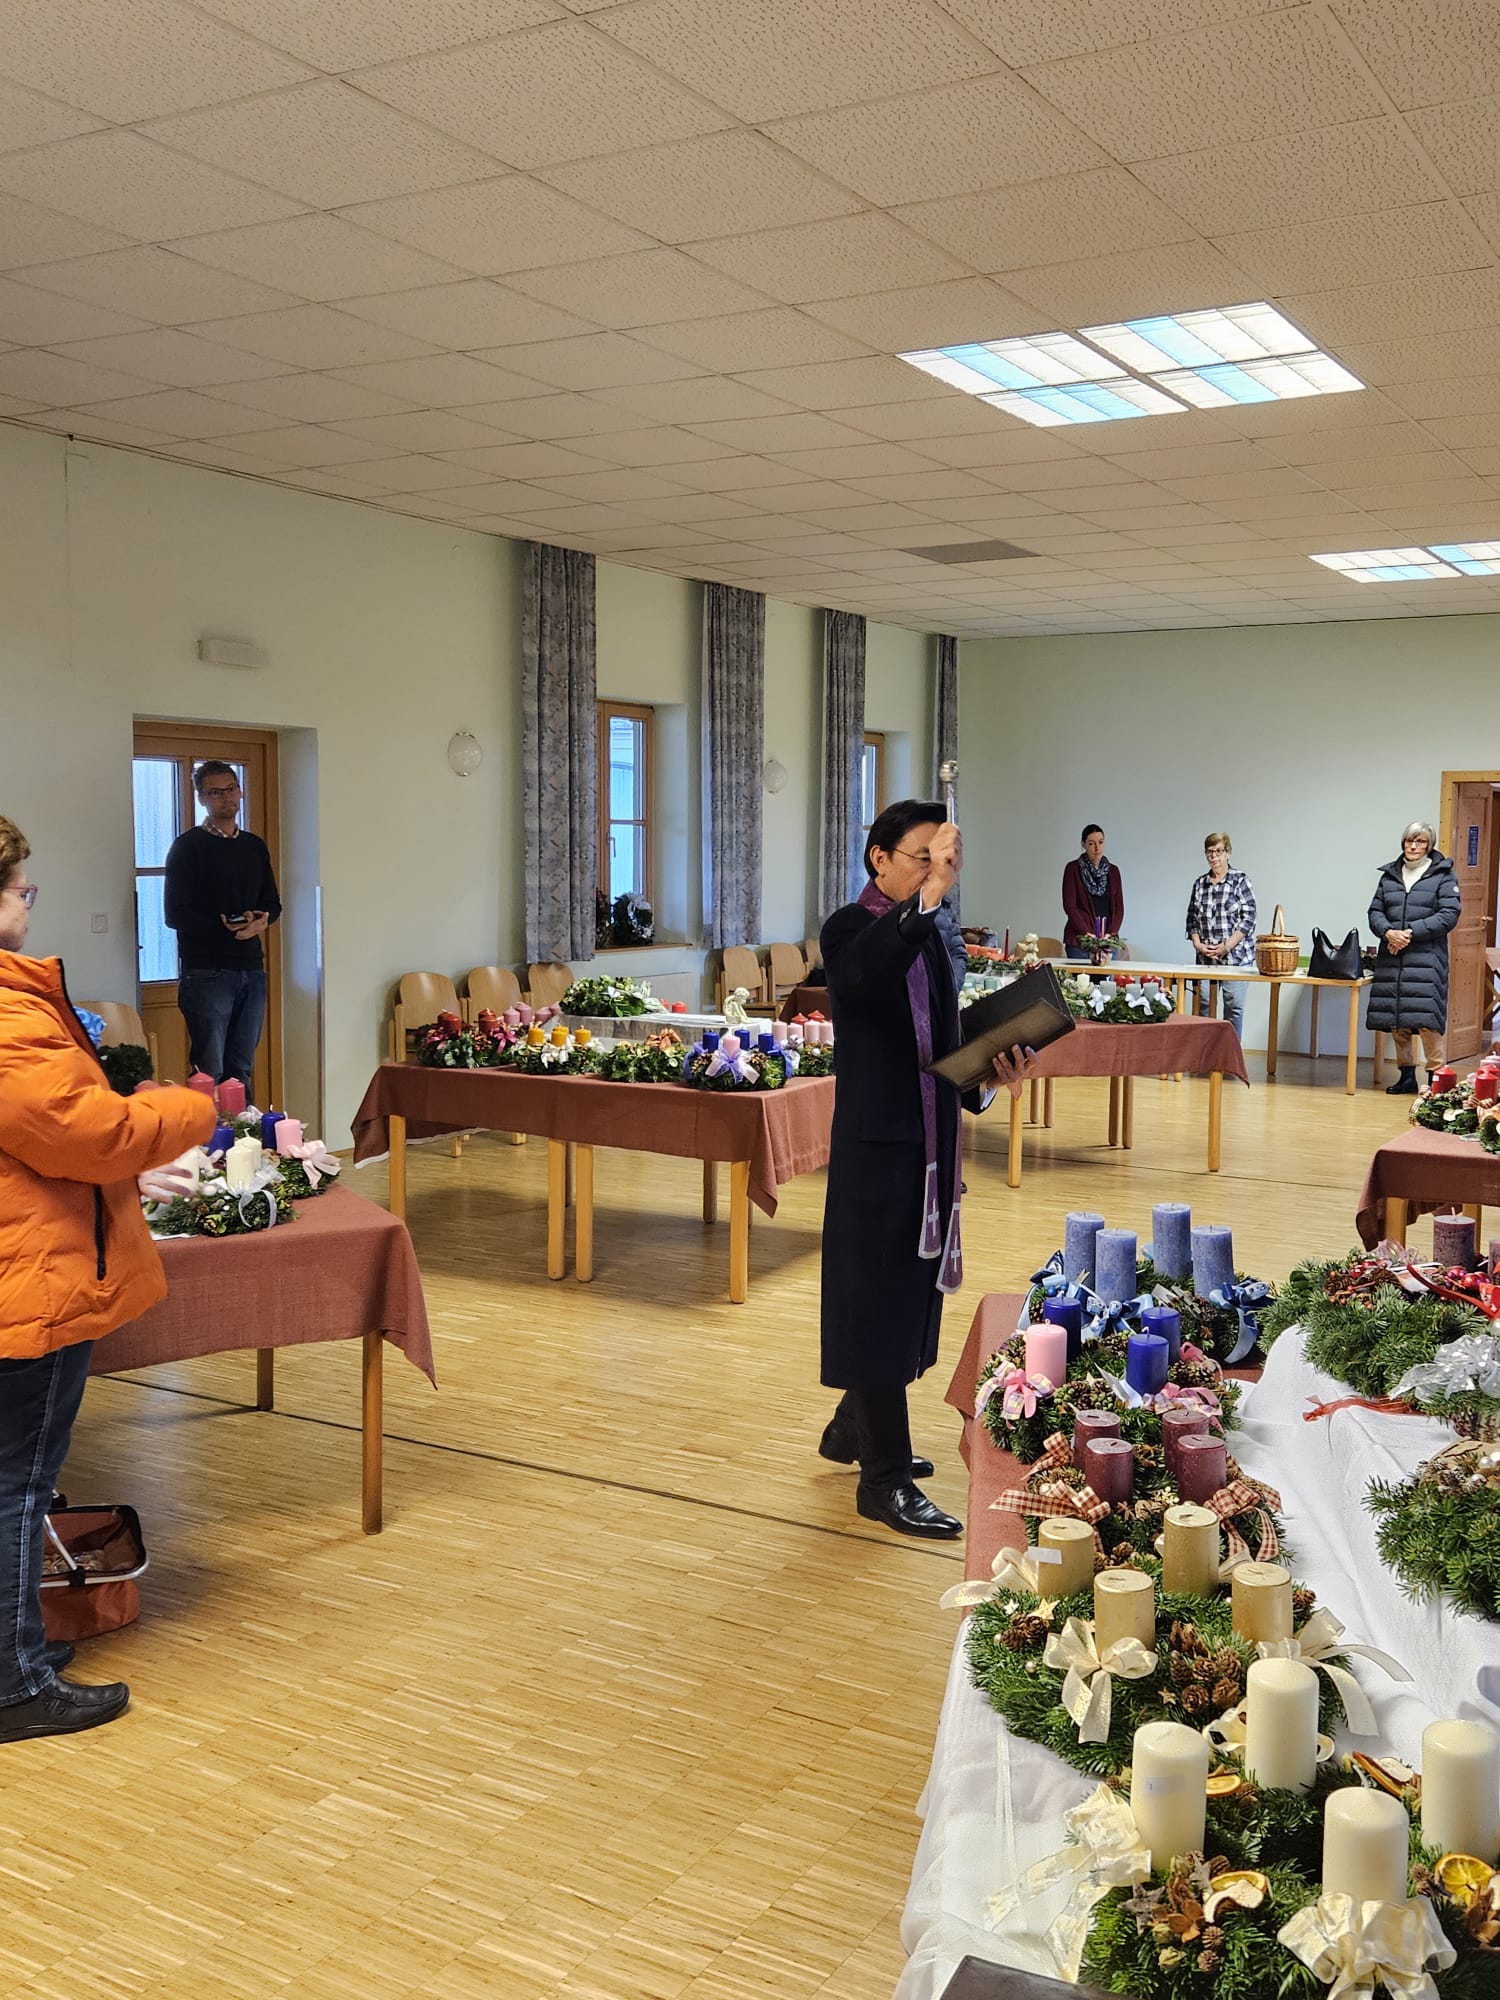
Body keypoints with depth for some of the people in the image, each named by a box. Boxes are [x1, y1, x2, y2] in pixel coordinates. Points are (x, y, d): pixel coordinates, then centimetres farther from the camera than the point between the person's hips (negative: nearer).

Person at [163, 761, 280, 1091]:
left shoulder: (255, 847, 15)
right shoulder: (188, 846, -2)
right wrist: (226, 929, -19)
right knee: (211, 1074, -8)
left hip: (251, 970, 6)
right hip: (206, 973, -6)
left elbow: (272, 903, 20)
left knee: (241, 1071, 9)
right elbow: (175, 914, -8)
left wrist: (263, 920, -4)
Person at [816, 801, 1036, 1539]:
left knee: (909, 1296, 17)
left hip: (928, 1146, 8)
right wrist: (930, 893, -42)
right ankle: (884, 1478, 6)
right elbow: (861, 976, -36)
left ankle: (853, 1430, 35)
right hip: (876, 1146, -8)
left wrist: (993, 1079, -3)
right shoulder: (851, 929, -10)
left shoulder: (929, 933, 12)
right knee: (878, 1301, -2)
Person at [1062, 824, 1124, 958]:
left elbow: (1119, 907, 9)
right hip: (1079, 940, -3)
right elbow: (1069, 905, -5)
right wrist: (1086, 933, -14)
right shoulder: (1073, 868, 1)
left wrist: (1111, 933, -7)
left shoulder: (1113, 871, 12)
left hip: (1108, 940, 3)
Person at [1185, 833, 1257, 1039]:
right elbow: (1192, 919, 13)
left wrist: (1226, 947, -13)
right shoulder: (1199, 884, 10)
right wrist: (1197, 944, -4)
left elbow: (1248, 919, -7)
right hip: (1205, 957, 3)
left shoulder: (1240, 881, -1)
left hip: (1236, 955, -3)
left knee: (1234, 1007, -1)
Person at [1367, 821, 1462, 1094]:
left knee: (1426, 1016, -13)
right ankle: (1406, 1075, 16)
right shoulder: (1389, 875, 14)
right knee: (1396, 1020, 6)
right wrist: (1388, 932, -10)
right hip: (1392, 957, 5)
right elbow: (1375, 911, 12)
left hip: (1426, 959, -5)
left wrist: (1411, 932, -14)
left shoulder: (1443, 875, 2)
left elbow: (1449, 915, -6)